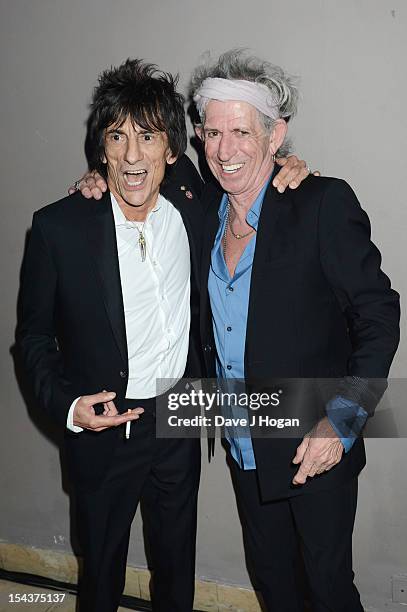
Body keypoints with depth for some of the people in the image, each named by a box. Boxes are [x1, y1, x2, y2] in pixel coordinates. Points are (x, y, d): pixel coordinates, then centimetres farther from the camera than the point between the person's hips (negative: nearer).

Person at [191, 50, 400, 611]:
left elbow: (379, 314, -16)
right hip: (244, 447, 6)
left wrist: (342, 421, -22)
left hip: (317, 447, -5)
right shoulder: (205, 207, 1)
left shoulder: (324, 203, -17)